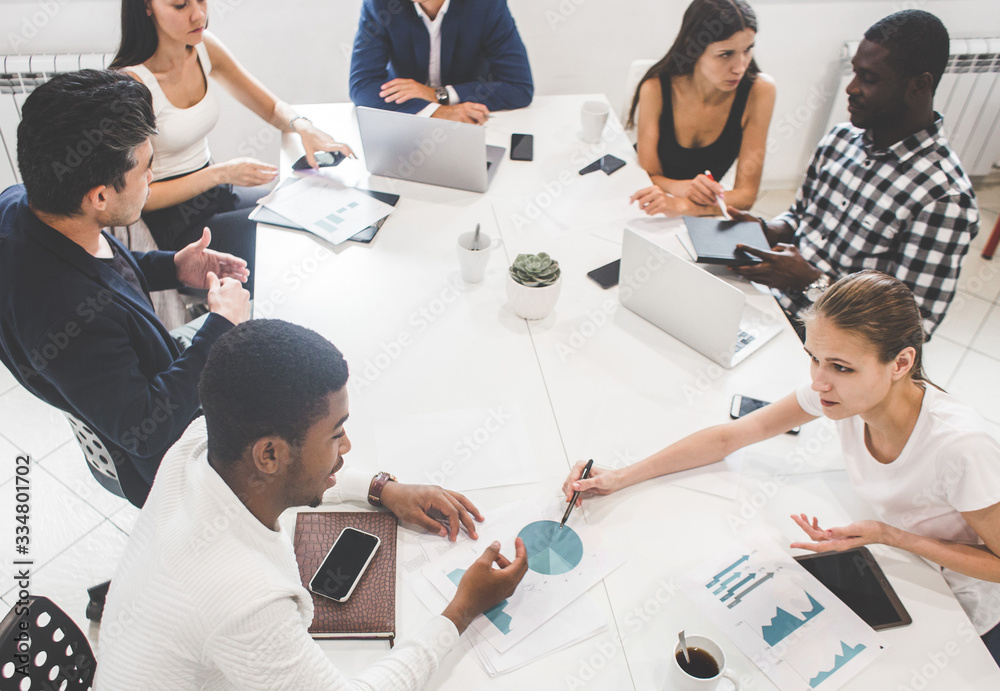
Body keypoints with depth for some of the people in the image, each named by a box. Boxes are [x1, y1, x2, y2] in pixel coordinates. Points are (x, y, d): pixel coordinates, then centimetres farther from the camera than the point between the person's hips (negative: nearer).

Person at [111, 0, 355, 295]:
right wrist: (222, 173, -26)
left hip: (214, 192, 7)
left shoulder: (204, 47, -2)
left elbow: (273, 107, 7)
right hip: (167, 223, -7)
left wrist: (303, 127, -16)